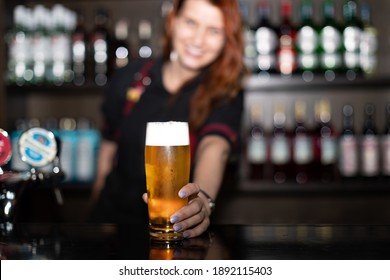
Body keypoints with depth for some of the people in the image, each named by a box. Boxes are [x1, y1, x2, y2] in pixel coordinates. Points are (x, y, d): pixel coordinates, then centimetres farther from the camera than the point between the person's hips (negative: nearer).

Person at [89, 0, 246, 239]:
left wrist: (203, 197, -46)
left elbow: (215, 147, -27)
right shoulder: (129, 78, 2)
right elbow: (109, 143, 11)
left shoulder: (225, 95, -8)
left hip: (179, 227, -3)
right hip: (113, 215, 3)